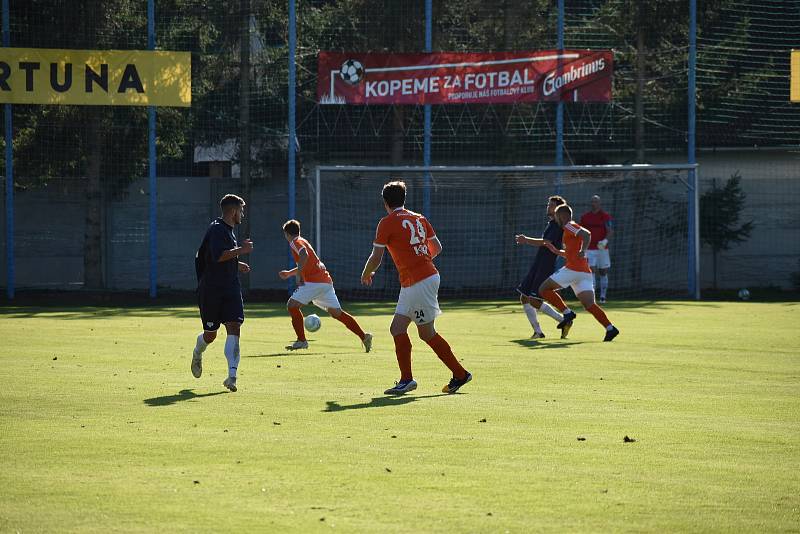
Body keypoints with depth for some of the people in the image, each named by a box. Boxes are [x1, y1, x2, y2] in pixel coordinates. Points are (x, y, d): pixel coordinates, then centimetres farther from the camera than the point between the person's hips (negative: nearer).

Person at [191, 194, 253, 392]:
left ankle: (232, 375, -18)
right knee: (210, 334, 5)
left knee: (234, 328, -11)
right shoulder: (217, 229, -13)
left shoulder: (228, 230, 16)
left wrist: (236, 264, 23)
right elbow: (217, 256, -28)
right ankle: (197, 354, 39)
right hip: (211, 290, -7)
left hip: (231, 288, 7)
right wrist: (240, 251, -26)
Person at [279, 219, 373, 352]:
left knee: (292, 305, -4)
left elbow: (304, 256, -24)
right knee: (337, 313, 12)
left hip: (313, 281, -9)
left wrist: (298, 275, -20)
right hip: (326, 281, 9)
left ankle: (301, 340, -6)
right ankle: (364, 336, 7)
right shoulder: (303, 241, 27)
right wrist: (289, 273, 40)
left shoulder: (295, 243, -2)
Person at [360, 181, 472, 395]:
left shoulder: (387, 223, -8)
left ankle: (460, 374, 6)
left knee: (427, 333, 1)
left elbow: (376, 258, -7)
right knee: (397, 328, 9)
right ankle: (406, 380, 8)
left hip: (419, 282, -8)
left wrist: (366, 275, 13)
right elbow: (437, 248, 18)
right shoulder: (419, 219, 12)